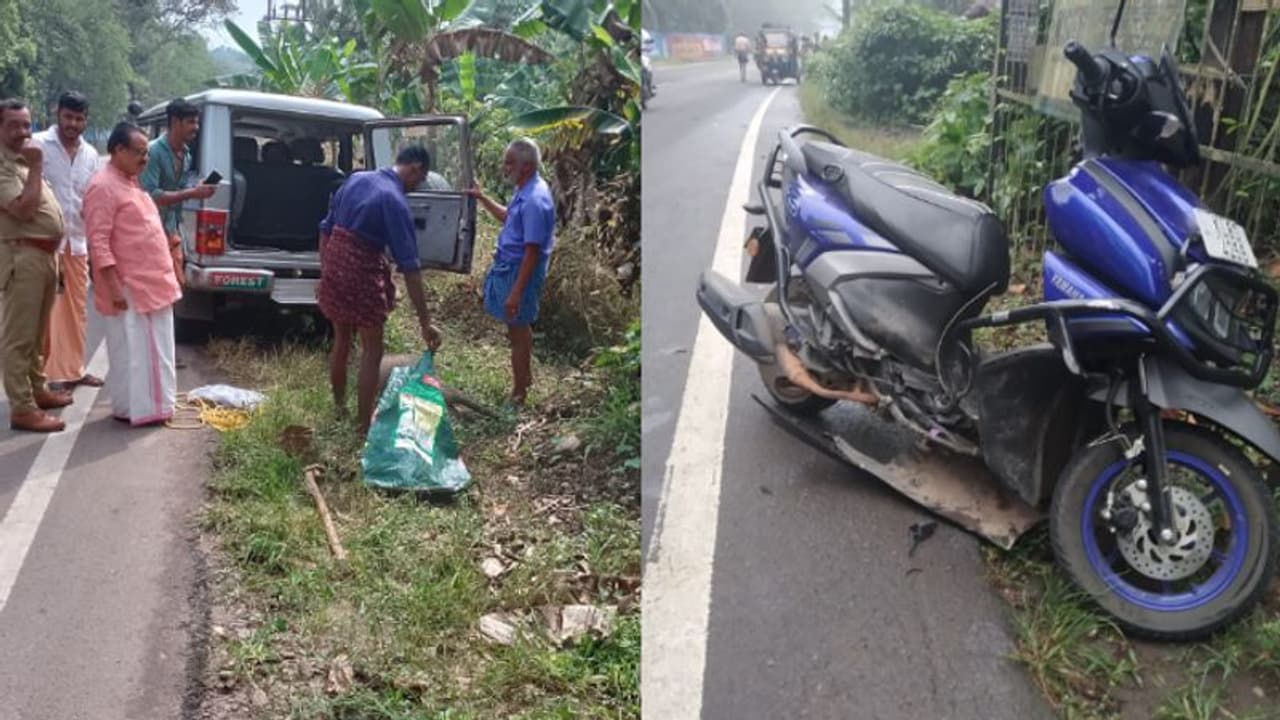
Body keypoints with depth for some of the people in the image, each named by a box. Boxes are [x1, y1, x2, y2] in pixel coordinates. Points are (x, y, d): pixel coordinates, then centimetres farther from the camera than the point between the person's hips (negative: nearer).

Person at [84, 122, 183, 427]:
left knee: (154, 349, 15)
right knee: (131, 351, -1)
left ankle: (151, 404, 24)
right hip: (128, 287, -9)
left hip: (152, 282, 10)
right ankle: (130, 409, 7)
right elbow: (98, 241, -20)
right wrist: (114, 285, -23)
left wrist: (166, 275, 20)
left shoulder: (131, 182, 15)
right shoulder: (103, 186, -15)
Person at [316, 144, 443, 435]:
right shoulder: (395, 201, -17)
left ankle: (339, 405, 39)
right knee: (372, 351, 5)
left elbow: (326, 228, 11)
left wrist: (324, 273, 19)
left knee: (341, 340, 24)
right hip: (362, 272, -7)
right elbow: (409, 265, -19)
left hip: (334, 264, 7)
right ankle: (364, 425, 9)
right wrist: (425, 321, -19)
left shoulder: (355, 179, 5)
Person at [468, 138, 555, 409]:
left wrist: (516, 292, -26)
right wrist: (482, 198, 18)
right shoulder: (526, 191, 5)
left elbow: (533, 251, -26)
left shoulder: (534, 200, -26)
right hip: (510, 266, 10)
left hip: (520, 272, -10)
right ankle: (525, 376, 40)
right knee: (521, 328, 23)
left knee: (518, 331, 1)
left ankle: (518, 395, 12)